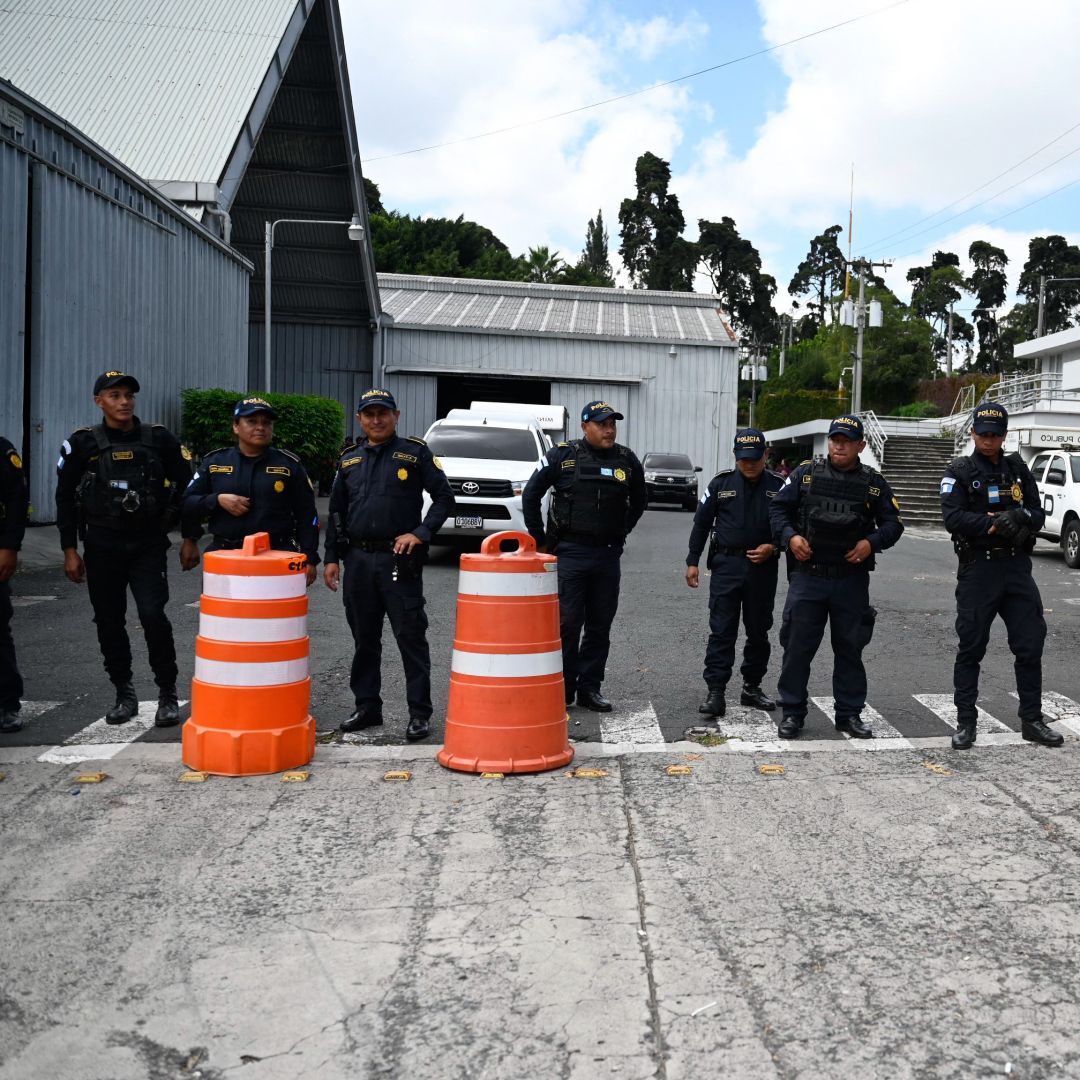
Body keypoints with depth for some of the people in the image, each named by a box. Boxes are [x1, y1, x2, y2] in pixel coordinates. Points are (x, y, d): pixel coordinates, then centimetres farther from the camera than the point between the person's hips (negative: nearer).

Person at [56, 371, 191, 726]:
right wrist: (70, 550, 3)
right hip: (102, 547, 2)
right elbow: (66, 499, 5)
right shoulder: (82, 443, 1)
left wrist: (169, 518, 5)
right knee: (109, 623, 7)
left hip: (148, 545, -1)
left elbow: (185, 483, 10)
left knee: (153, 615, -13)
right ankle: (124, 694, 21)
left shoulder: (159, 439, 0)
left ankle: (168, 694, 0)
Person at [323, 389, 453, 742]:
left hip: (400, 560, -4)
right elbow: (336, 511, 17)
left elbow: (444, 497, -1)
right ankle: (367, 707, 23)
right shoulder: (349, 459, 13)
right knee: (364, 639, 12)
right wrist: (332, 557, 11)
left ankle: (419, 713, 3)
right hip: (358, 560, 5)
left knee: (411, 637, -3)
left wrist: (420, 533, -12)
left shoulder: (415, 453, 1)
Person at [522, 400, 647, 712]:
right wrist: (540, 539, 3)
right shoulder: (562, 456, -3)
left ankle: (589, 688, 18)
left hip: (608, 556, 4)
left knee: (600, 625, 8)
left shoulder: (627, 460, 6)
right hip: (569, 553, -4)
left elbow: (639, 500, 23)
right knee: (567, 623, -4)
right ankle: (561, 690, 7)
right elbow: (531, 495, 4)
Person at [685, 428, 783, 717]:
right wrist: (692, 561, 3)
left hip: (763, 568, 1)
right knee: (721, 631, -4)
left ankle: (752, 687, 25)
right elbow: (702, 523, 7)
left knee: (759, 631, 12)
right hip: (727, 565, -1)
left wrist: (772, 547, -9)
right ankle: (715, 692, -3)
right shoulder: (721, 482, 2)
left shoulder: (778, 486, 2)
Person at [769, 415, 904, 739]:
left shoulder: (874, 483, 7)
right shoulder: (805, 474, 4)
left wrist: (871, 543, -8)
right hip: (807, 575, -1)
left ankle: (849, 713, 22)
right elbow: (778, 508, 5)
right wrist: (789, 536, -11)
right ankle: (792, 712, 12)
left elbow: (893, 522, 10)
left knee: (850, 647, 10)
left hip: (852, 580, 1)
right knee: (798, 645, 1)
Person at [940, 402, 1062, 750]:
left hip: (1017, 567, 4)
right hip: (977, 568, -4)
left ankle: (1032, 720, 18)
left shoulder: (1018, 469, 12)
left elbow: (1038, 513, 7)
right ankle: (965, 722, 11)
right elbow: (953, 517, -13)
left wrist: (1020, 518, -15)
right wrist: (993, 524, -24)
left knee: (1030, 645, 6)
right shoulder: (960, 471, 0)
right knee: (970, 647, 3)